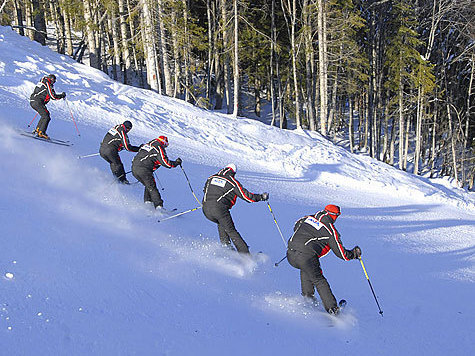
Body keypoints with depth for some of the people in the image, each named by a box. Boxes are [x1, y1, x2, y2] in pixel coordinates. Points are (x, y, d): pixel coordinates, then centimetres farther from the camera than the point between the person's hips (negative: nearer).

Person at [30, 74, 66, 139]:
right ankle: (41, 133, -20)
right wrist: (62, 95, 2)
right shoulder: (48, 84, -6)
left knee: (45, 114, 21)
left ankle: (37, 130, 19)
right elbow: (53, 96, -11)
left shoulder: (41, 82, 22)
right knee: (46, 117, -12)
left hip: (32, 101, 10)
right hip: (37, 102, -10)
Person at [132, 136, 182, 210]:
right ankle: (158, 206, -12)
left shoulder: (147, 145, 25)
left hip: (134, 168, 8)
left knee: (148, 186, 22)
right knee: (152, 188, -4)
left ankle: (147, 202, 13)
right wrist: (176, 163, 9)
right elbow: (165, 162, -5)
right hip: (143, 169, -8)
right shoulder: (159, 148, 0)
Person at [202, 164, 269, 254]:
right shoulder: (233, 182, 5)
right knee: (231, 231, 6)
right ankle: (245, 254, 4)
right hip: (220, 209, -4)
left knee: (221, 224, 32)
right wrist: (261, 197, 17)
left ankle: (225, 245, 20)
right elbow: (246, 196, 5)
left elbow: (205, 190, 32)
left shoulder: (211, 178, 18)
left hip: (206, 209, 4)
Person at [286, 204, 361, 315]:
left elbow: (296, 227, 36)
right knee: (319, 281, 12)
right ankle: (332, 308, 10)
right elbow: (341, 253, 8)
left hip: (290, 256, 5)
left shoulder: (308, 218, 18)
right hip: (307, 257, -5)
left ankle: (307, 295, 33)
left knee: (305, 269, 35)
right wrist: (354, 254, 26)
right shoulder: (331, 231, 4)